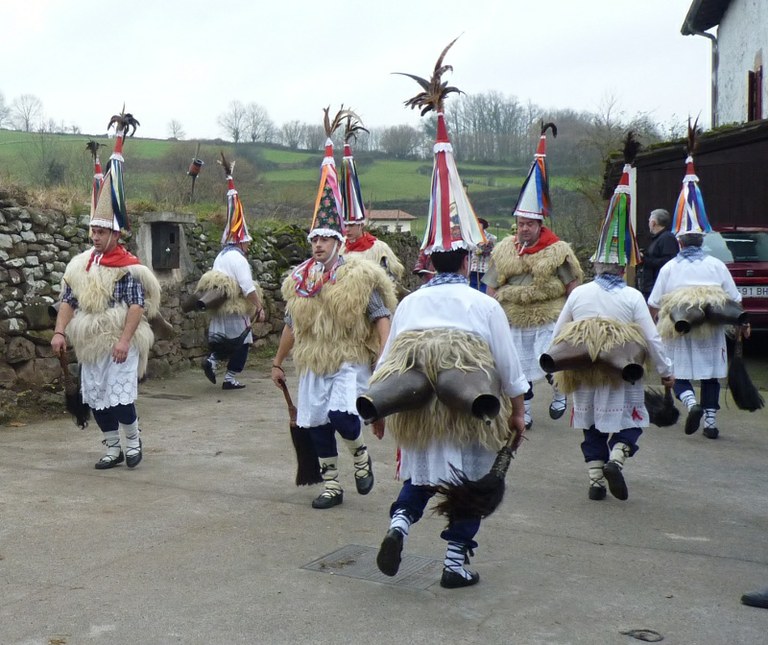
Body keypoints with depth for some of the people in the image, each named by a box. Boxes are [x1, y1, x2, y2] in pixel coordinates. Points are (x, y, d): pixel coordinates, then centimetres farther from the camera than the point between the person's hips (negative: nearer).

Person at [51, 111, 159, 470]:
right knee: (96, 400, 9)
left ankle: (133, 441, 18)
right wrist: (60, 332, -3)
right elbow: (68, 301, 9)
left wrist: (124, 341, -22)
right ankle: (113, 450, 23)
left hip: (119, 344, -6)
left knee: (120, 398, -8)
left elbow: (137, 306, -15)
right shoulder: (80, 264, 8)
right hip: (90, 344, 6)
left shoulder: (128, 267, -10)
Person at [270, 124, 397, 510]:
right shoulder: (299, 280, 7)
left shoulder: (358, 275, -7)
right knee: (316, 424, 6)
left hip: (350, 360, -5)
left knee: (341, 415, -21)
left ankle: (361, 455, 12)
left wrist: (384, 355, -20)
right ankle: (331, 486, 21)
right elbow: (291, 325, 17)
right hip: (312, 363, 5)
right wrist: (278, 363, 20)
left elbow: (382, 317, -8)